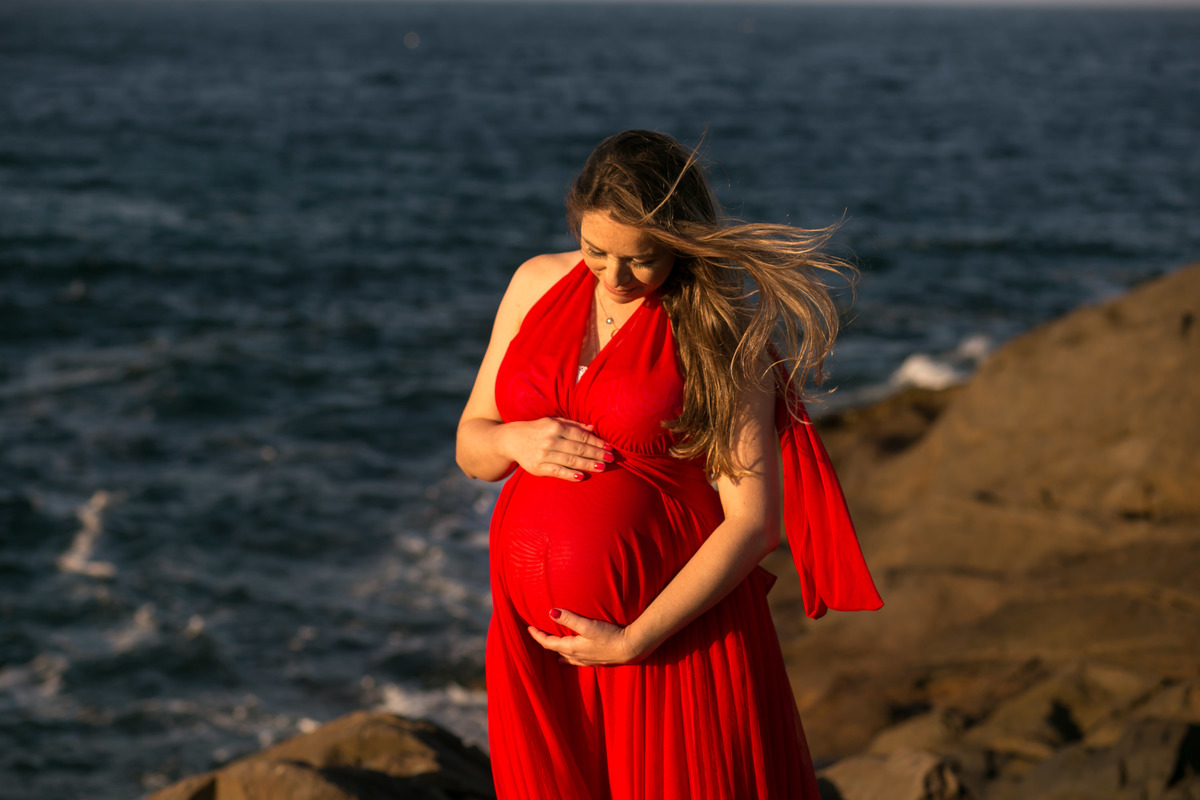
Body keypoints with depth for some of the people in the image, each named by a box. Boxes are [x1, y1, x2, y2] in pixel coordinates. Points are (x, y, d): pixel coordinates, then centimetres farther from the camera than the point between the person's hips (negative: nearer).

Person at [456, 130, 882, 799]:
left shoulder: (721, 329, -8)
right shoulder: (538, 285, 6)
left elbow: (754, 521, -13)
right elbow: (471, 446, 14)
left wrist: (632, 642, -16)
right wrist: (516, 441, -10)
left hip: (673, 626, -4)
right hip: (536, 634, 4)